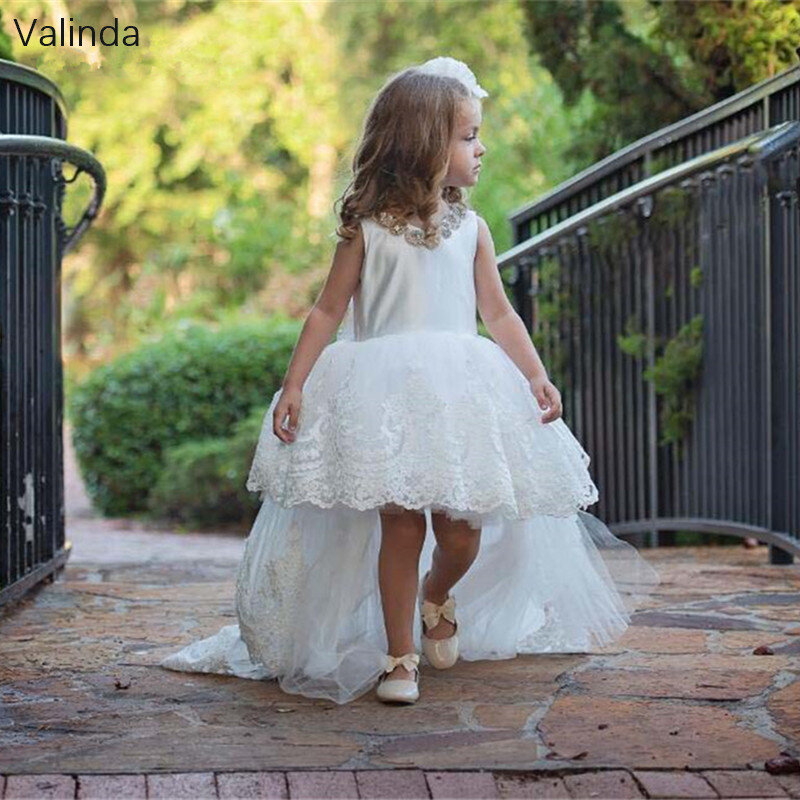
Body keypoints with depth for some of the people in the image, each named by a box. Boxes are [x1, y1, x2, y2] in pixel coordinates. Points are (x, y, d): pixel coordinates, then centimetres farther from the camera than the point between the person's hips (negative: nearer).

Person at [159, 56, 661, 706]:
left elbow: (499, 314, 9)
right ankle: (399, 655, 9)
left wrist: (537, 377, -3)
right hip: (384, 394, -3)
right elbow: (329, 311, 3)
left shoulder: (469, 229, 10)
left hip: (458, 390, 3)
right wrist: (294, 385, -3)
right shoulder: (367, 229, 2)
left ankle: (437, 594, 32)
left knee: (462, 527, -3)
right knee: (399, 523, -5)